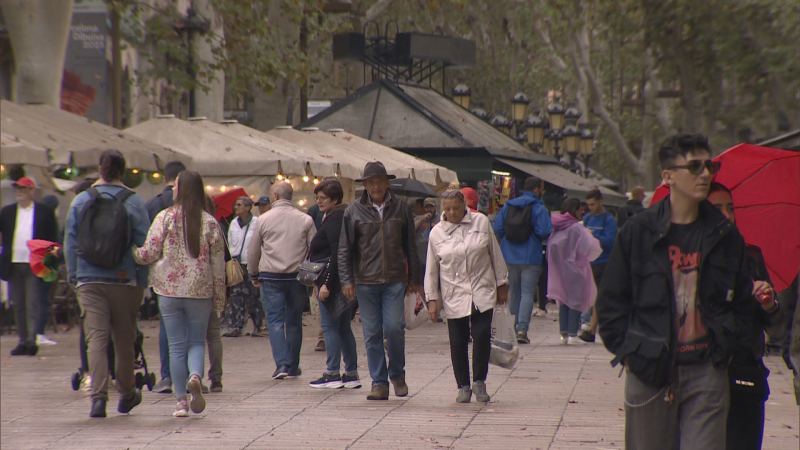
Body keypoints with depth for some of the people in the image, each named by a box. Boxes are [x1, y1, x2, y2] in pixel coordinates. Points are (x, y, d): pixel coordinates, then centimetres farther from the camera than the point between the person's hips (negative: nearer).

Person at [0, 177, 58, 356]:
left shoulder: (45, 212, 3)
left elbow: (53, 238, 2)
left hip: (34, 265, -4)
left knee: (32, 304, -9)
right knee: (18, 305, 7)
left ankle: (31, 340, -13)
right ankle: (23, 341, 12)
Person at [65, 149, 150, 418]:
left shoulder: (81, 201, 2)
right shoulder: (134, 202, -3)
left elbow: (70, 244, 4)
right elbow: (144, 246, -3)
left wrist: (74, 278, 12)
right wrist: (142, 283, 4)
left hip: (89, 282, 0)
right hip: (124, 282, 0)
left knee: (96, 338, -4)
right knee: (124, 340, 13)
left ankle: (98, 396, -18)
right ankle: (126, 395, 27)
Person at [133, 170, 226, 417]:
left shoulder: (165, 218, -5)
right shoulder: (210, 223, 1)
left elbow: (149, 254, -6)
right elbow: (218, 264, 1)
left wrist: (130, 250, 13)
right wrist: (219, 299, 8)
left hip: (169, 289, -1)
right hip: (200, 291, 1)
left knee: (177, 346, 7)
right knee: (197, 341, 12)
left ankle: (181, 400, 6)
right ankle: (195, 376, -18)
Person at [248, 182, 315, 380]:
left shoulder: (263, 220, -2)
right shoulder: (305, 220, 1)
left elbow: (252, 252, 5)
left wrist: (254, 275, 18)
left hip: (271, 277, -2)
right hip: (297, 277, 2)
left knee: (275, 320, 0)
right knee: (294, 322, 12)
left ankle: (282, 363, -15)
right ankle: (293, 367, 17)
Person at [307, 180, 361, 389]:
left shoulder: (333, 219, -14)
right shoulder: (343, 216, 17)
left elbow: (337, 254, -21)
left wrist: (327, 284, -22)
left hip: (333, 280, -10)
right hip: (345, 282, 10)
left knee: (330, 326, -5)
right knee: (343, 328, 12)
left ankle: (333, 374, -5)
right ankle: (351, 374, 14)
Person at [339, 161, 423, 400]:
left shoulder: (400, 208, 7)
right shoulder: (354, 211, 4)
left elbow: (411, 246, 12)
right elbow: (345, 249, 6)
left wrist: (415, 279, 12)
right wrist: (346, 280, -2)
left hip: (395, 280, 0)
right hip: (365, 280, 0)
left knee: (394, 328, -9)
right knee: (372, 333, 1)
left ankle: (397, 374, 13)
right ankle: (379, 383, 9)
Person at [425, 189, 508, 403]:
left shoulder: (481, 222, 2)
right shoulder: (437, 233, 2)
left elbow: (495, 254, 9)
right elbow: (431, 270, 6)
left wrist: (502, 285, 10)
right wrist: (432, 298, 2)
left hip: (483, 292, 0)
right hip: (454, 296, 0)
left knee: (482, 336, -10)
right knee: (458, 342, 1)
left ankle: (479, 381, 6)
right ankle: (463, 386, 12)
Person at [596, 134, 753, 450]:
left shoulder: (725, 236, 7)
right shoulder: (638, 232, 1)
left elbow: (741, 299, 16)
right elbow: (611, 301, 6)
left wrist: (725, 348, 5)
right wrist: (626, 351, -1)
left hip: (706, 375, 1)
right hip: (649, 373, 0)